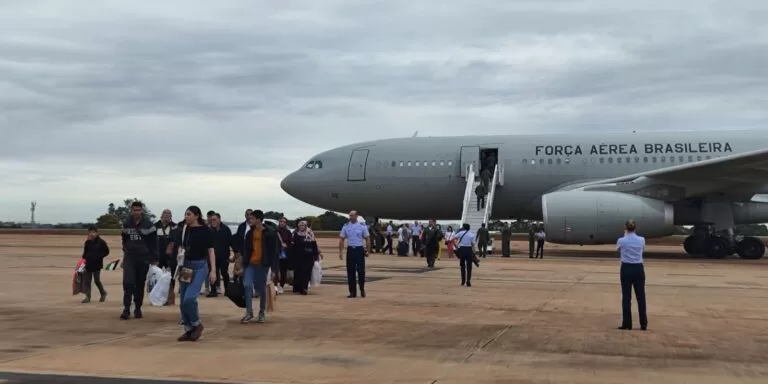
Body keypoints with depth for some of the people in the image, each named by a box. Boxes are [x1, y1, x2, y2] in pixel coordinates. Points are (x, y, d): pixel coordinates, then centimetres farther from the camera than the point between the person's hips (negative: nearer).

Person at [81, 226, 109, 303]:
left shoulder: (101, 242, -5)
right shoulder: (87, 242, 9)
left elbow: (106, 251, -4)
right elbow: (85, 252, 18)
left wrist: (99, 257, -13)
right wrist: (84, 258, 1)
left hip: (97, 265, -5)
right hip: (88, 264, 5)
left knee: (97, 280, -2)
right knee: (87, 281, 2)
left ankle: (103, 293, 19)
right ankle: (87, 297, 5)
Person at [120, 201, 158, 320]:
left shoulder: (148, 225, -4)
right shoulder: (126, 224, 4)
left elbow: (154, 243, -3)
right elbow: (124, 240, 17)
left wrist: (154, 259, -6)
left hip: (143, 258, -1)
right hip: (129, 258, 1)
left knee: (140, 285, 7)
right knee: (128, 282, -13)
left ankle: (138, 309, 18)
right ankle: (126, 309, -9)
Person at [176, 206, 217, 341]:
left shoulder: (205, 231, -8)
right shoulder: (184, 229, 7)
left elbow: (211, 251, -7)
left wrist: (213, 270, -13)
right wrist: (180, 253, -2)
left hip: (200, 266, -6)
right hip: (185, 266, 6)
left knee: (189, 298, -18)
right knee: (183, 300, 6)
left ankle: (197, 324, 5)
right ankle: (188, 330, 18)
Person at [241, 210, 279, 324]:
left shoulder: (270, 233, -8)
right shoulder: (250, 232, 8)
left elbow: (274, 250, -8)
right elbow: (246, 248, 13)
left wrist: (273, 266, -11)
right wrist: (244, 263, 9)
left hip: (262, 264, -4)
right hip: (250, 263, 4)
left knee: (261, 288, 5)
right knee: (247, 286, -9)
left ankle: (262, 312, 20)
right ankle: (249, 312, -3)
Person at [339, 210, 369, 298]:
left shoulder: (362, 226, -2)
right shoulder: (346, 226, 4)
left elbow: (366, 238, 2)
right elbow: (341, 239, 6)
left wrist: (367, 250, -2)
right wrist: (340, 252, 1)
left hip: (359, 249, -2)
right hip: (350, 250, 2)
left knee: (361, 271, -1)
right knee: (350, 271, 4)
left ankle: (362, 289, 19)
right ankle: (352, 292, 12)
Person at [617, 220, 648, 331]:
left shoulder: (621, 240, -10)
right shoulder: (641, 240, -3)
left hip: (626, 269, -2)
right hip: (638, 269, 2)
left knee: (626, 297, 4)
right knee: (640, 297, 8)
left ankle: (627, 324, 6)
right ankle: (643, 324, 10)